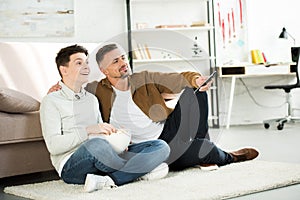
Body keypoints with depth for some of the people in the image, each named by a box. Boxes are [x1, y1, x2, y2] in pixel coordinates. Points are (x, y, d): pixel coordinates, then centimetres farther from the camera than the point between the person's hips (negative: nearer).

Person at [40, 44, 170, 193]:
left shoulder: (92, 99, 25)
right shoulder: (52, 101, 2)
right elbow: (53, 146, -10)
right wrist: (89, 130, -19)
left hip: (100, 162, 7)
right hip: (72, 166, -7)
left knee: (161, 147, -11)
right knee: (95, 144, -42)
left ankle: (105, 181, -30)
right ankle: (139, 170, -15)